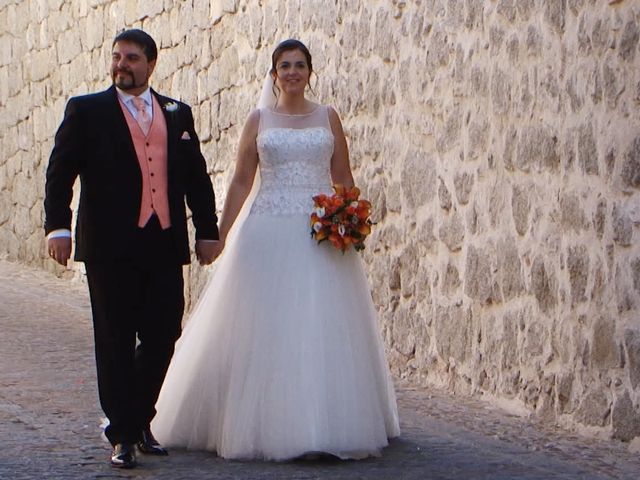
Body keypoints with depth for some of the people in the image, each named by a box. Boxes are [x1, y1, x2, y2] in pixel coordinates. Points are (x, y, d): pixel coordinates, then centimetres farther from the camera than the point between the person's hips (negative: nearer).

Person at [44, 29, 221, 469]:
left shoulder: (178, 114, 14)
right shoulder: (86, 111, 4)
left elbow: (197, 176, 17)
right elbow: (60, 171, -1)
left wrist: (208, 231, 13)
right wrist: (58, 226, -11)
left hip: (165, 246, 3)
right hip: (110, 247, -3)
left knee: (163, 338, 4)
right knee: (116, 343, 1)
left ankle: (141, 421, 23)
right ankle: (123, 435, 8)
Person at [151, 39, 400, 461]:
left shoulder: (328, 117, 10)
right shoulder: (259, 120, 8)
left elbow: (344, 178, 12)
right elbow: (241, 182, 8)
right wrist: (221, 235, 3)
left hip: (321, 234, 1)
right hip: (268, 232, -1)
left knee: (322, 328, -2)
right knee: (263, 330, -3)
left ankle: (323, 424, 5)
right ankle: (263, 424, 5)